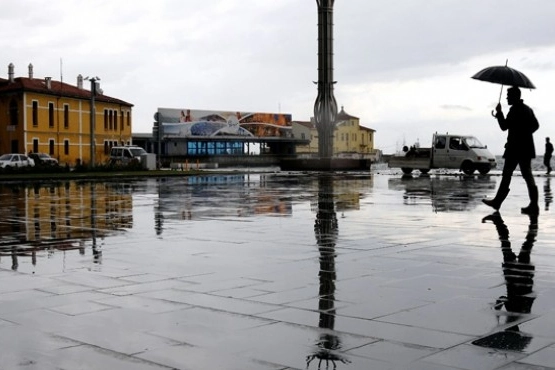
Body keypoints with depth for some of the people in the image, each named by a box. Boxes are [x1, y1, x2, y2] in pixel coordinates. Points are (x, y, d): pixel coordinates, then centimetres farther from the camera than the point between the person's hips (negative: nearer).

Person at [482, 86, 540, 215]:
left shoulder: (514, 110, -14)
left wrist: (499, 113, -6)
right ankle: (533, 206, 0)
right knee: (528, 176, 5)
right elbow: (536, 125, 23)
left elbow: (504, 126, -17)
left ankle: (497, 202, 5)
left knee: (507, 175, -1)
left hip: (515, 148, -8)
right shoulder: (528, 109, 15)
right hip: (527, 148, 8)